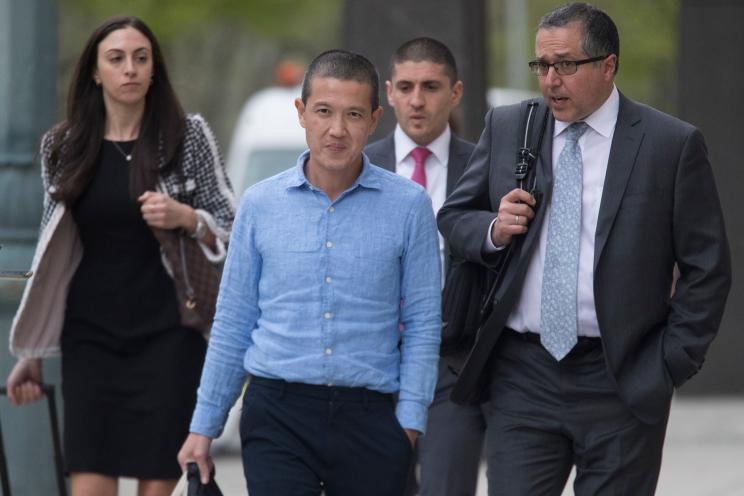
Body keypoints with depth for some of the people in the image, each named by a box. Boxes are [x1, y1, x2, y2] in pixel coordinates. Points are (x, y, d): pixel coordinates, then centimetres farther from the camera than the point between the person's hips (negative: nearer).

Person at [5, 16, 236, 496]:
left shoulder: (189, 135, 1)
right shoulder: (64, 147, 8)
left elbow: (232, 231, 4)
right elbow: (50, 255, 14)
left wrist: (185, 217, -18)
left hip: (168, 335, -1)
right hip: (92, 335, 2)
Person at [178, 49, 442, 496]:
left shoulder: (408, 205, 2)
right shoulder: (261, 204, 6)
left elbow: (422, 323, 4)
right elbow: (233, 324, 12)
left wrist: (410, 420, -5)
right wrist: (204, 425, 10)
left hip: (368, 417, 0)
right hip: (278, 413, 0)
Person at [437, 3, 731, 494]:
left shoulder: (673, 144, -2)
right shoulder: (507, 128, 8)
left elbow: (707, 267, 0)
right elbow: (454, 216, 18)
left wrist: (673, 363, -5)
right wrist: (494, 231, -5)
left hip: (622, 383, -2)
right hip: (523, 376, 3)